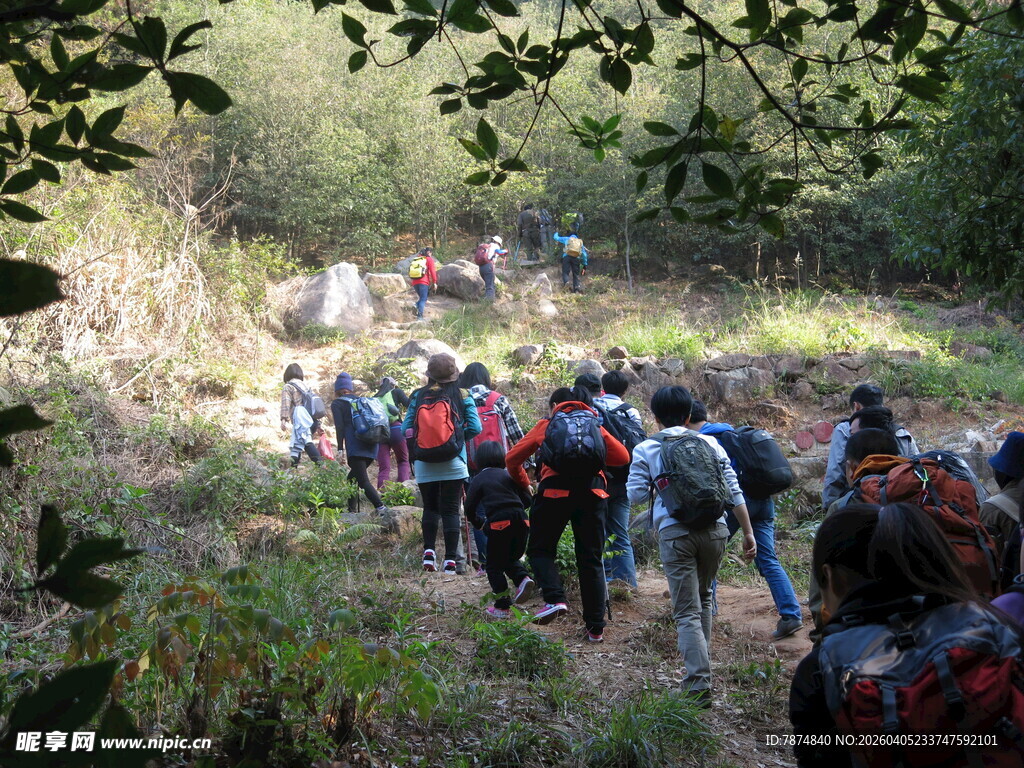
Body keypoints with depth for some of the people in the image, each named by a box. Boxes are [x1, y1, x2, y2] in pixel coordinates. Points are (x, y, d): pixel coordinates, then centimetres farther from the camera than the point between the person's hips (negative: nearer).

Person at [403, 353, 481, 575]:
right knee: (450, 510, 4)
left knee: (430, 507, 18)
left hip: (424, 466, 2)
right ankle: (450, 560, 3)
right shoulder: (462, 396, -2)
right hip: (453, 464, -2)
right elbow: (475, 427, -7)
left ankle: (428, 550, 3)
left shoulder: (417, 396, 2)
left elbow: (406, 429, 2)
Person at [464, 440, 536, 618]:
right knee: (511, 559, 24)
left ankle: (502, 606, 9)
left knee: (494, 565, 10)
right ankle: (523, 578, -4)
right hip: (521, 520, 4)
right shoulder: (510, 475, 17)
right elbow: (527, 500, 14)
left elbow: (470, 508, 3)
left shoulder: (478, 480, 8)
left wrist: (479, 523, 21)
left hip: (499, 523, -4)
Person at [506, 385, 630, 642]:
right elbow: (622, 457, 13)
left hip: (555, 490, -2)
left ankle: (555, 599, -11)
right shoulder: (595, 424, 21)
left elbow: (512, 459, 14)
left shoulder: (547, 424, 16)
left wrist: (523, 484, 31)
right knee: (591, 559, 9)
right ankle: (596, 628, 10)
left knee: (540, 549, 14)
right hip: (592, 491, 2)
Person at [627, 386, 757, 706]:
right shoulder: (710, 444, 10)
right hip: (714, 529, 3)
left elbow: (636, 495, -3)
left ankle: (699, 685, -11)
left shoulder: (645, 450, 4)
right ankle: (700, 666, 32)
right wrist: (748, 533, 11)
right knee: (703, 598, 24)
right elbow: (734, 491, 7)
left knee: (687, 612, -1)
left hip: (675, 532, -3)